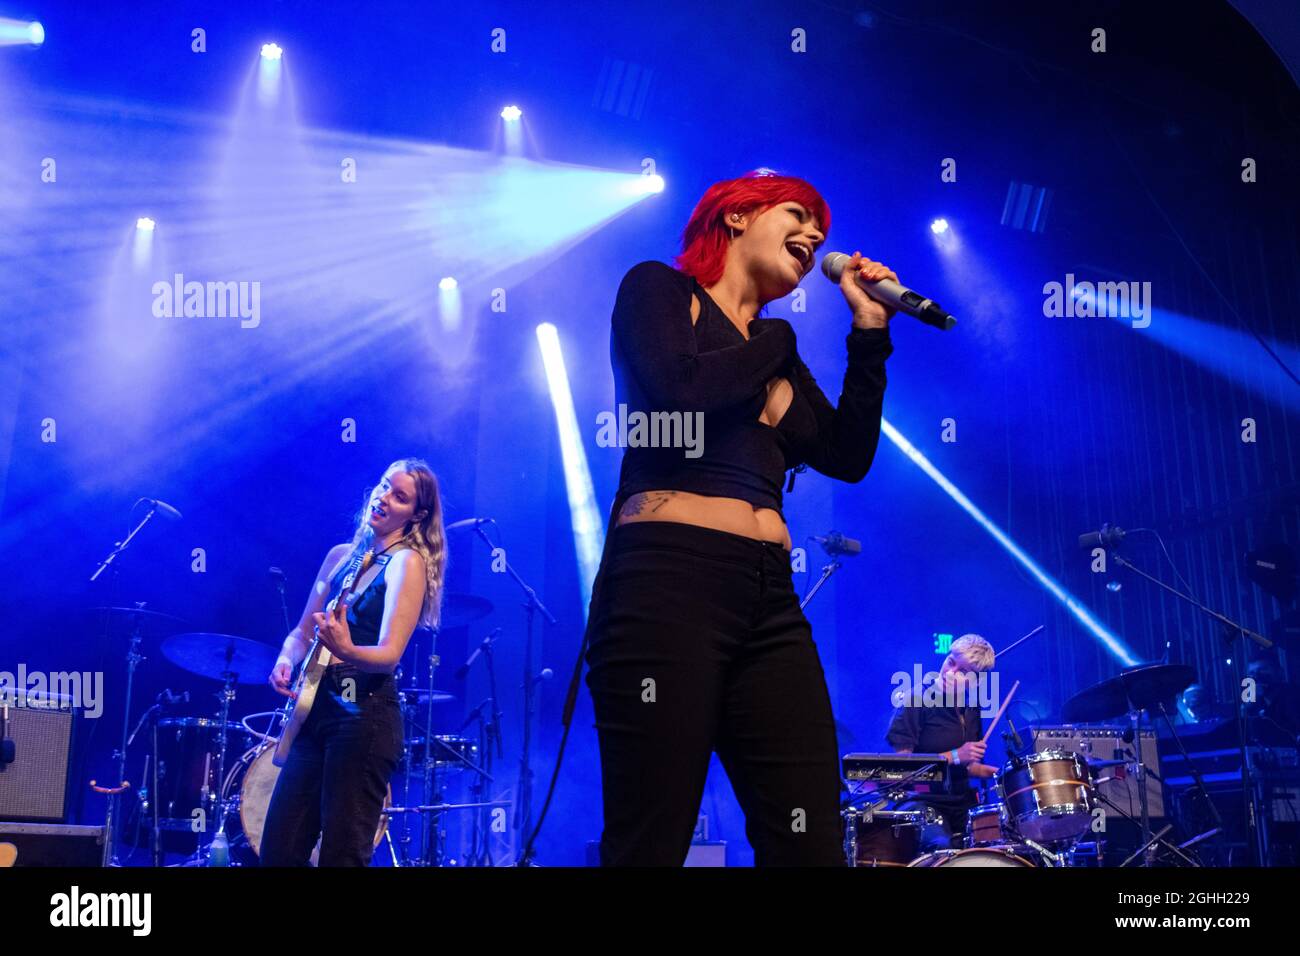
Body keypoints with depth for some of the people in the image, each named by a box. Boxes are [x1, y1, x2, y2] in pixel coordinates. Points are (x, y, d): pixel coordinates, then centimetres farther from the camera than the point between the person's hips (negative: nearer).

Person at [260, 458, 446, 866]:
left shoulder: (407, 562, -8)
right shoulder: (341, 555, 14)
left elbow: (389, 655, -18)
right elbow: (303, 631, 17)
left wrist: (347, 651, -38)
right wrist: (286, 660, -5)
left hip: (366, 714, -7)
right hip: (317, 708, 7)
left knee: (341, 854, -3)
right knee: (278, 848, 10)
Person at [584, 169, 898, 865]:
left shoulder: (778, 353, 25)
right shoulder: (659, 288, 7)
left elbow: (849, 457, 17)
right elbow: (679, 390, -12)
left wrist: (868, 333, 13)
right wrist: (776, 341, 4)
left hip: (768, 601, 7)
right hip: (667, 580, -7)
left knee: (810, 844, 0)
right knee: (650, 845, -6)